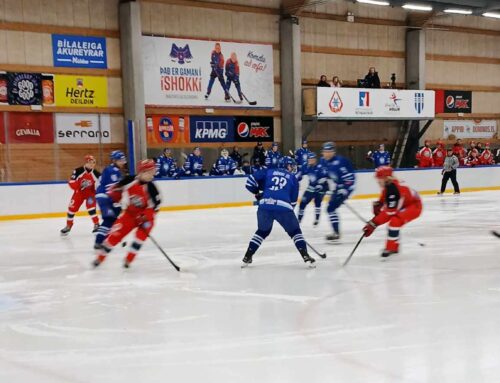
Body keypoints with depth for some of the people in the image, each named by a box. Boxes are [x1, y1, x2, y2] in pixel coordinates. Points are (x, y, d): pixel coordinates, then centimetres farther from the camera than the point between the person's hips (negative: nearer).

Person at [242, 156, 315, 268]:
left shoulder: (268, 171, 19)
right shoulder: (293, 178, 18)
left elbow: (250, 181, 12)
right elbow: (293, 201, 16)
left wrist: (257, 193, 27)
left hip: (264, 206, 2)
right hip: (283, 208, -2)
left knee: (262, 231, 26)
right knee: (295, 231, 18)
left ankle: (247, 257, 24)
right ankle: (305, 256, 6)